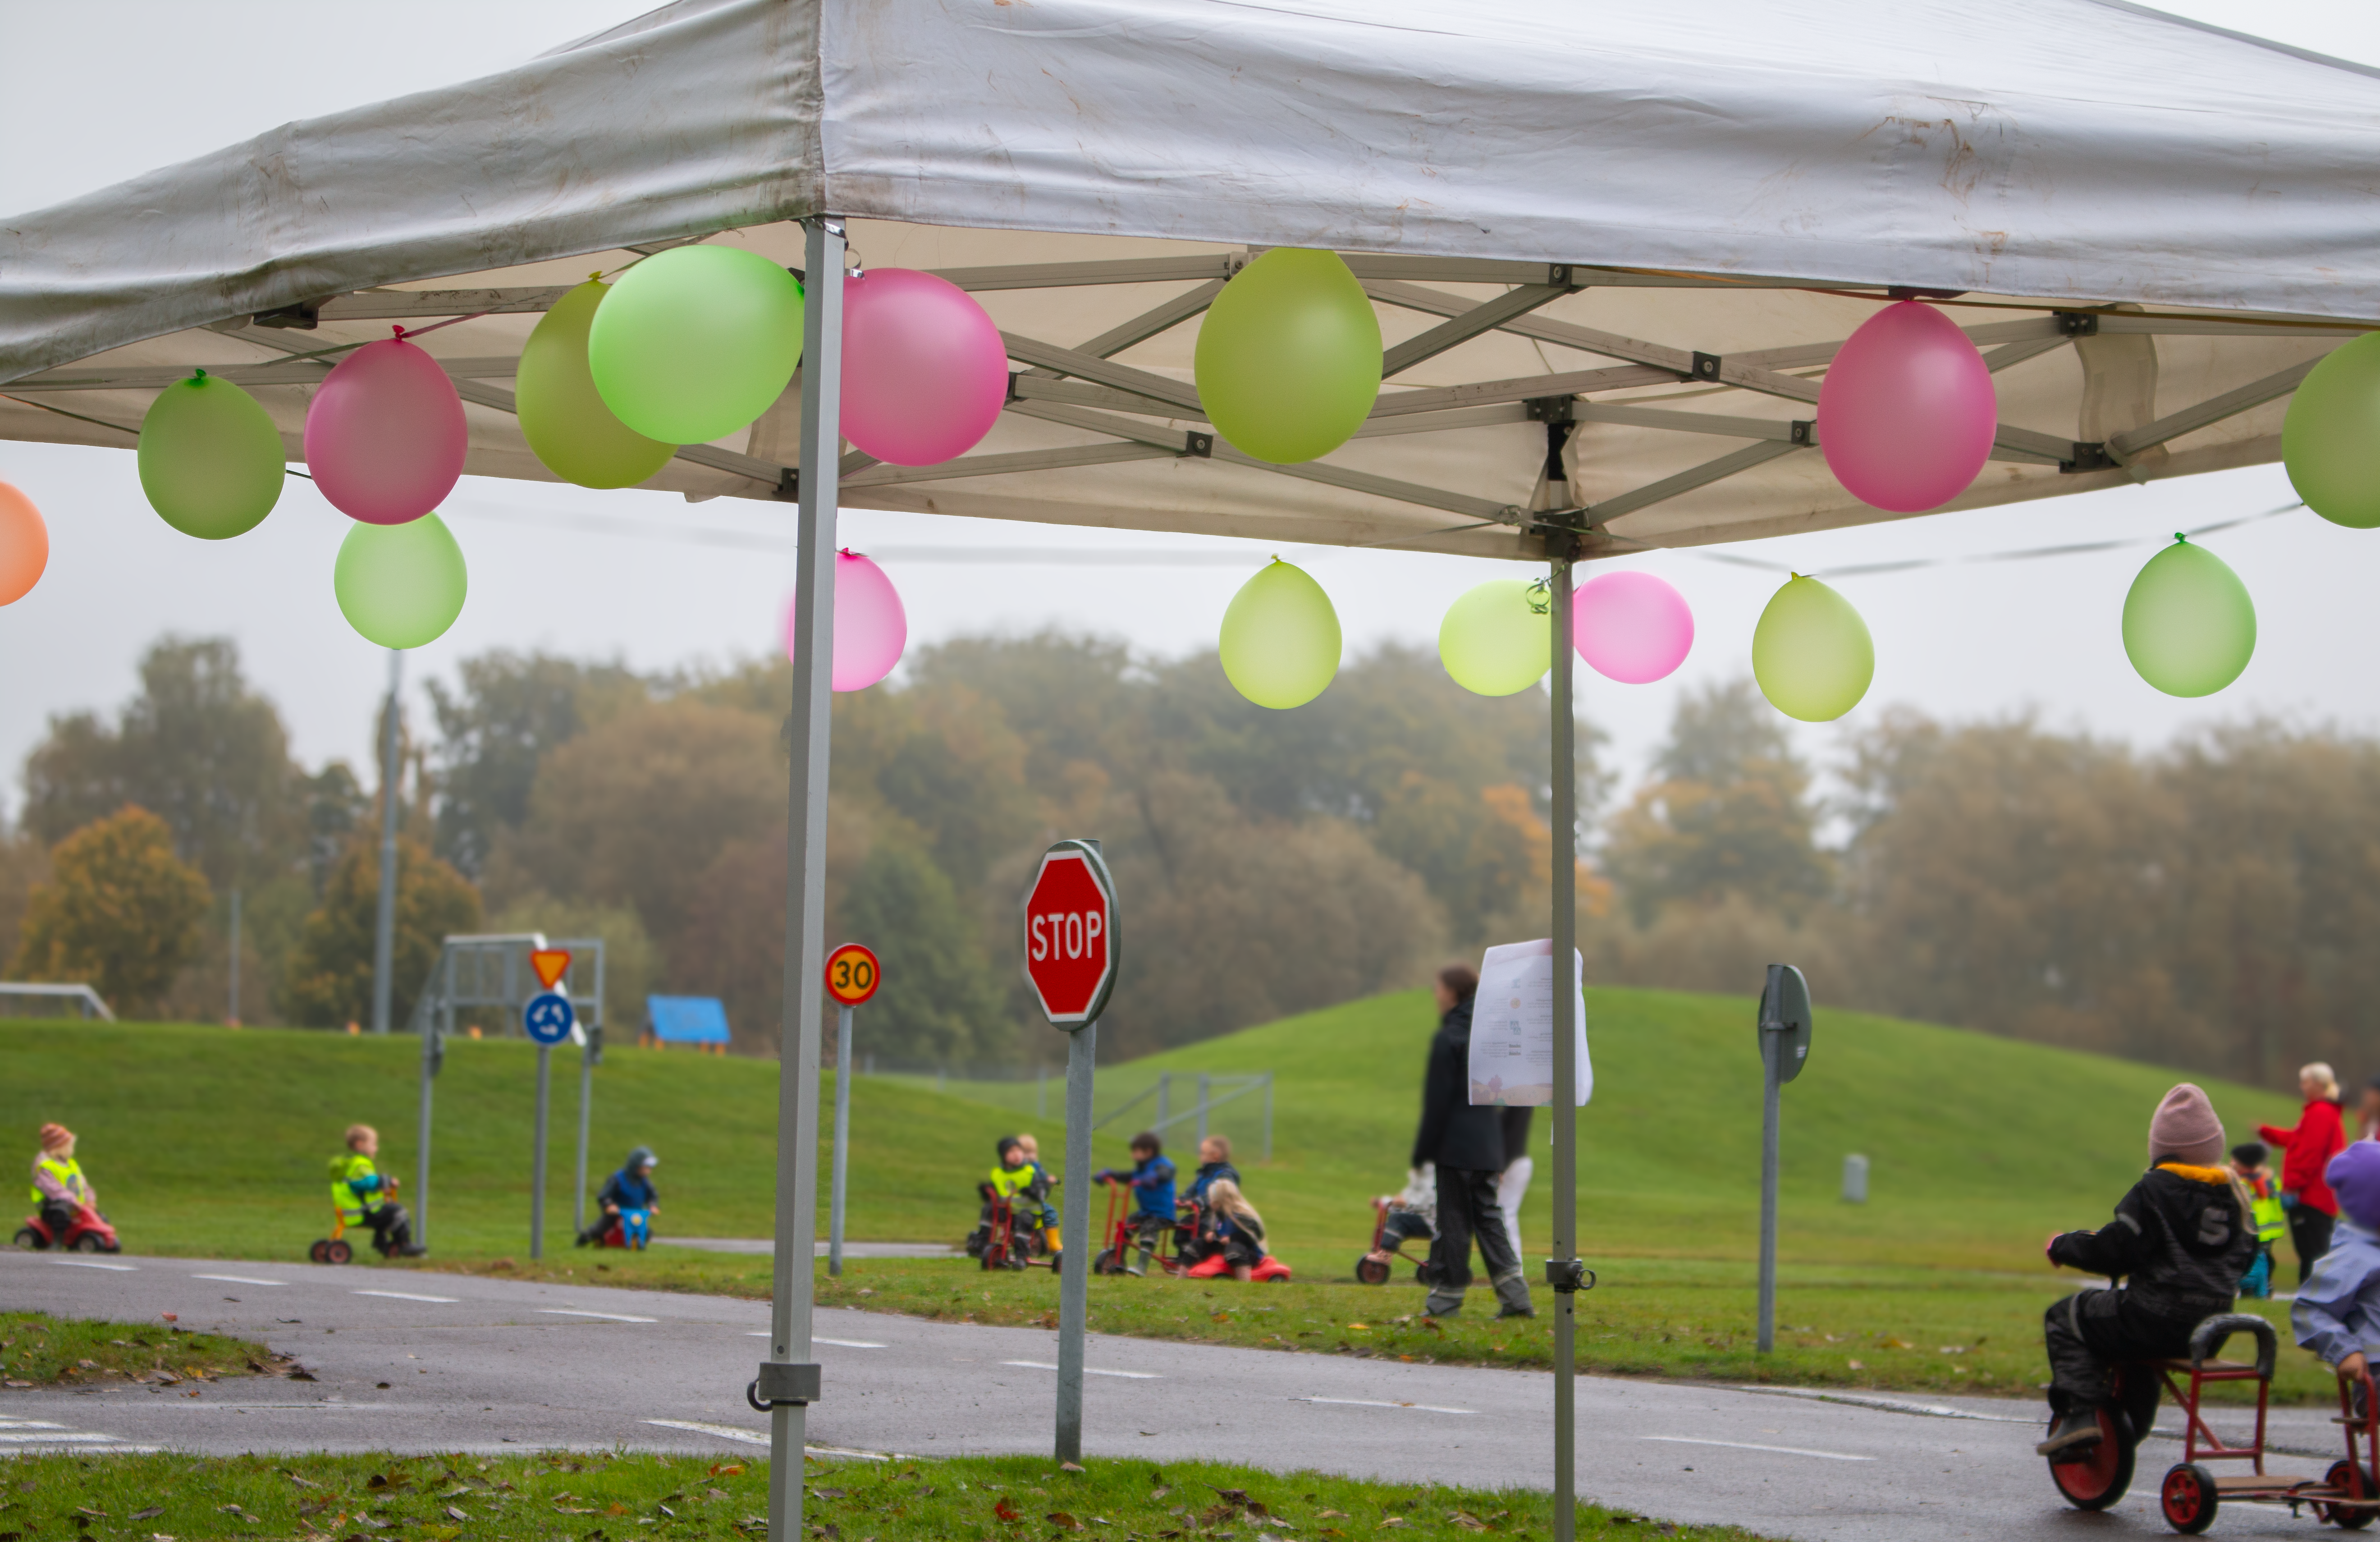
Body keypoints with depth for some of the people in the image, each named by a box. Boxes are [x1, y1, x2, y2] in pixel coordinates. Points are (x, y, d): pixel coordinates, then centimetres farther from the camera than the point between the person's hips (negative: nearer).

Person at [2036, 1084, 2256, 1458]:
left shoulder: (2154, 1190, -12)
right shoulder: (2232, 1193, 8)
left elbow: (2115, 1251, -16)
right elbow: (2247, 1253, 19)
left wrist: (2064, 1245, 1)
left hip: (2159, 1321, -7)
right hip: (2212, 1327, 8)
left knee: (2063, 1318, 9)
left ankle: (2080, 1411, -6)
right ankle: (2133, 1424, 46)